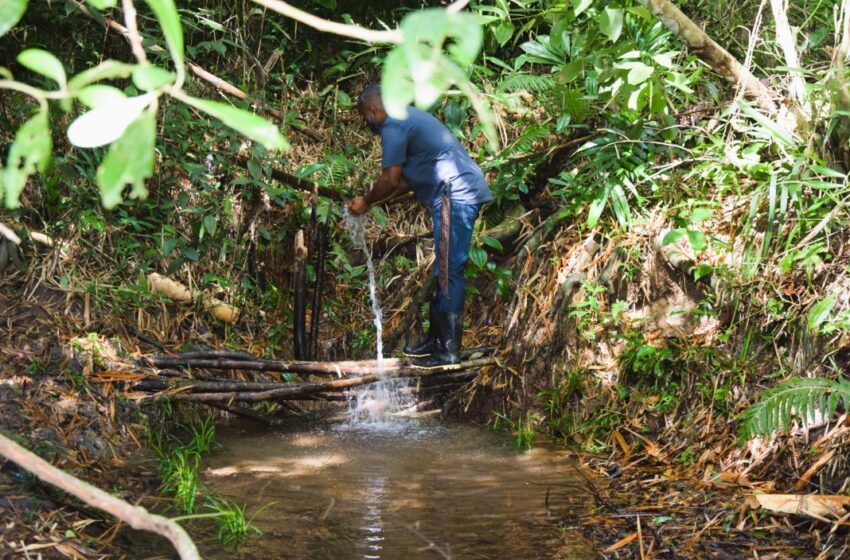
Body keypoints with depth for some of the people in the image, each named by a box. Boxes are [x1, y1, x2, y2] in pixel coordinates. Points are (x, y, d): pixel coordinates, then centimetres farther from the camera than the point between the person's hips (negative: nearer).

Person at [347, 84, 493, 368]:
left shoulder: (393, 126, -8)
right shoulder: (409, 118, 23)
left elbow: (390, 180, -11)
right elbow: (407, 180, 24)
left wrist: (365, 202, 6)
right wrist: (372, 202, 21)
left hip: (456, 195, -11)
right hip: (465, 193, 11)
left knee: (448, 272, -9)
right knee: (445, 270, 14)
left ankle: (449, 349, -8)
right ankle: (436, 339, 20)